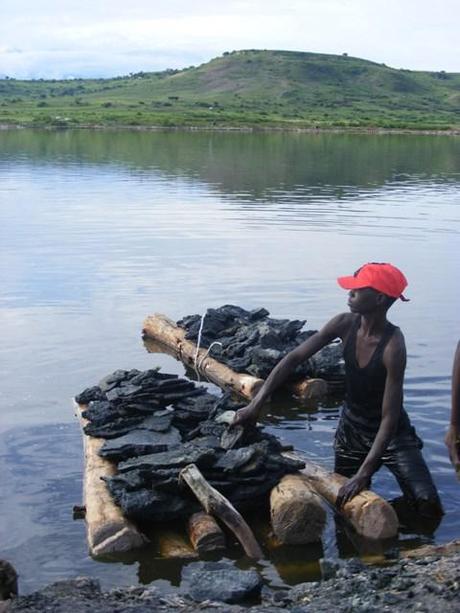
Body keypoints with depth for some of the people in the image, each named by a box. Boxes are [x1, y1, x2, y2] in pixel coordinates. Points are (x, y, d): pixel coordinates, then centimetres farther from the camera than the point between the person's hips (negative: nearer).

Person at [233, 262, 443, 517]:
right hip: (350, 429, 5)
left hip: (391, 434, -4)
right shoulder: (345, 324, -15)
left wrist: (363, 474, -33)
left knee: (428, 506, -18)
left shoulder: (393, 345, -29)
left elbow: (390, 417, -28)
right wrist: (255, 405, -18)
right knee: (346, 504, 8)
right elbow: (294, 358, -11)